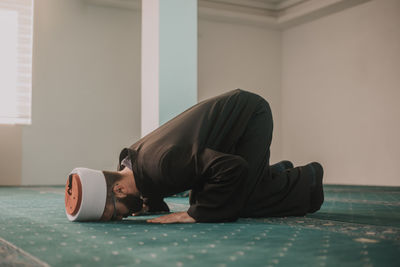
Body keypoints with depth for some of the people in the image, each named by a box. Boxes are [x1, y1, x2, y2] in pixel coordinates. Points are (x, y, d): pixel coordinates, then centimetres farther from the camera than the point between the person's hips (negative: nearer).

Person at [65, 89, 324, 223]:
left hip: (250, 114, -8)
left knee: (238, 202, -13)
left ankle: (307, 178, 13)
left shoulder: (161, 164, -38)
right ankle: (278, 172, 27)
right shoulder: (128, 163, -8)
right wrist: (148, 204, -5)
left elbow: (234, 168, -38)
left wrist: (195, 214, -31)